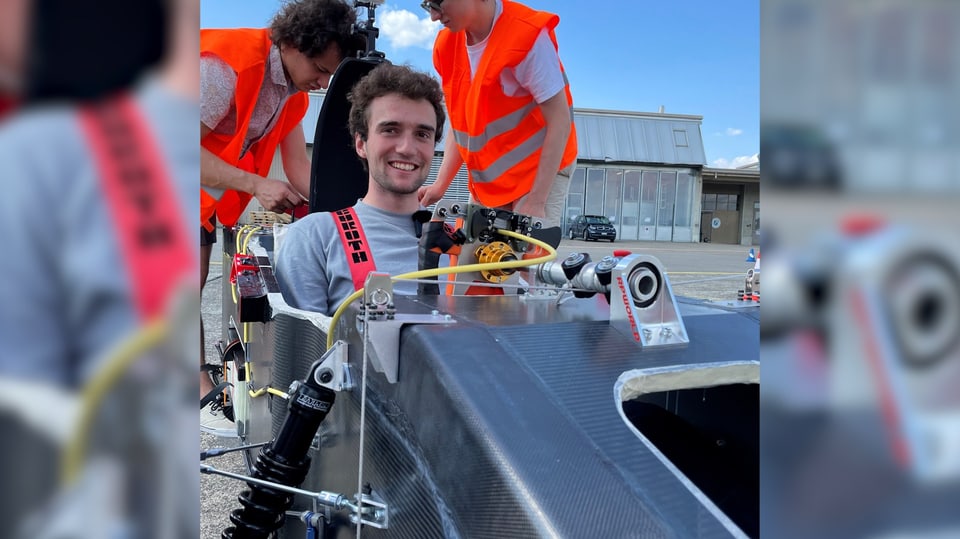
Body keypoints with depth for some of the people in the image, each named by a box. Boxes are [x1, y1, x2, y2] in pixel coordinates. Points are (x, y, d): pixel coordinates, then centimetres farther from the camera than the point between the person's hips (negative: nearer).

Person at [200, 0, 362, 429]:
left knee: (198, 279, 8)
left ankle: (203, 385, 13)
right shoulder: (226, 64, -30)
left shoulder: (293, 91, -3)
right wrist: (257, 186, -34)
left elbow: (299, 166, 0)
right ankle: (204, 395, -8)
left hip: (210, 195, 8)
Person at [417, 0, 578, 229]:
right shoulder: (446, 46, 1)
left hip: (542, 173, -7)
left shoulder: (527, 37, -21)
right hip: (486, 181, 7)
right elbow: (460, 123, 9)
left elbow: (560, 121, -20)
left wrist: (536, 201, -21)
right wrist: (440, 184, 0)